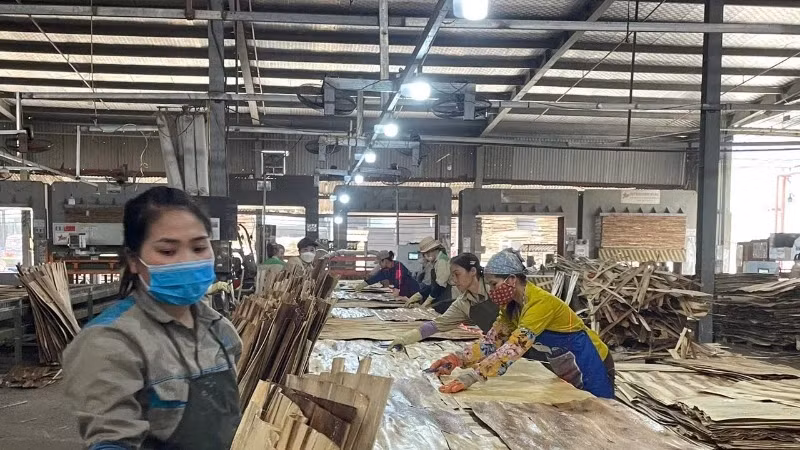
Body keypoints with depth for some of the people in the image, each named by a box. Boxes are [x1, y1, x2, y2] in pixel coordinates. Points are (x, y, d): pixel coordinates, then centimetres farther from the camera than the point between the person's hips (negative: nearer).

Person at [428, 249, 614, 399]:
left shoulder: (540, 302, -30)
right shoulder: (511, 306, -4)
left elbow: (514, 348, -39)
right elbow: (492, 341, -2)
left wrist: (470, 377, -45)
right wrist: (455, 359, -18)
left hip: (590, 366, -8)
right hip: (567, 371, 8)